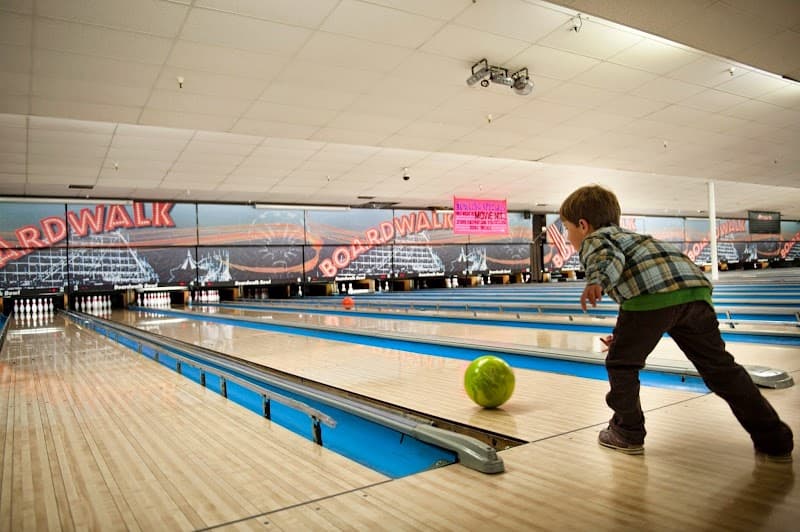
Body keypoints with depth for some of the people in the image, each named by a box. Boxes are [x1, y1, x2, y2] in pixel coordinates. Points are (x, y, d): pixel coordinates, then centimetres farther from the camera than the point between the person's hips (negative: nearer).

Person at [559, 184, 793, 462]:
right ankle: (774, 440, 21)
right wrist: (625, 335, 43)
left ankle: (628, 433, 22)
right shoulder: (627, 236, 40)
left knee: (621, 364, 12)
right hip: (695, 288, 8)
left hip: (652, 293, -8)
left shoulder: (594, 240, 15)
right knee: (719, 366, 15)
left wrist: (597, 282, -30)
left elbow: (610, 258, -10)